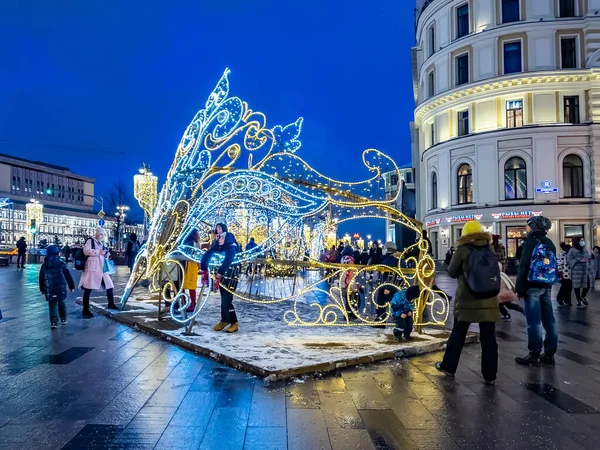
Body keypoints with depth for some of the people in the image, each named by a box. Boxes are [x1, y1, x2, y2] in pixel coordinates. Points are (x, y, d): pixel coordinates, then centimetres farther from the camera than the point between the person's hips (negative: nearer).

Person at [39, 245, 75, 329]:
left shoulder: (44, 265, 5)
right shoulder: (61, 263, -4)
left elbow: (41, 278, 11)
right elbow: (68, 276, -4)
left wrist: (42, 289, 21)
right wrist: (72, 286, 3)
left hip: (49, 289, 1)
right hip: (61, 288, -1)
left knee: (52, 305, 3)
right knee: (61, 303, 16)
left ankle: (53, 322, -9)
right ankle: (63, 319, 24)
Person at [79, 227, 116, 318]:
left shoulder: (102, 244, 22)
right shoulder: (90, 241, 0)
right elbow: (86, 250, -16)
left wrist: (107, 255, 9)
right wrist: (99, 252, -18)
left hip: (102, 268, 8)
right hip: (92, 268, -8)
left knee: (109, 285, 7)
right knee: (88, 288, -5)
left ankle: (111, 304, 23)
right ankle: (85, 310, -2)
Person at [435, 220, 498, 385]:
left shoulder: (463, 250, -6)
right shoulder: (490, 249, 4)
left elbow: (452, 272, 2)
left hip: (467, 299, -2)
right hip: (488, 299, 3)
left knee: (458, 334, 10)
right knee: (488, 337, 5)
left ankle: (448, 366, 22)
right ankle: (490, 375, 10)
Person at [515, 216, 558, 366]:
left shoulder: (531, 241, -7)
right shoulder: (550, 243, 15)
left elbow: (524, 265, -14)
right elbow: (554, 266, 17)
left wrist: (519, 287, -11)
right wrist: (549, 284, 20)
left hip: (532, 286, -7)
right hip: (547, 287, 8)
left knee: (534, 322, -5)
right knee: (549, 320, 9)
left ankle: (534, 355, -3)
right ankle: (549, 354, 15)